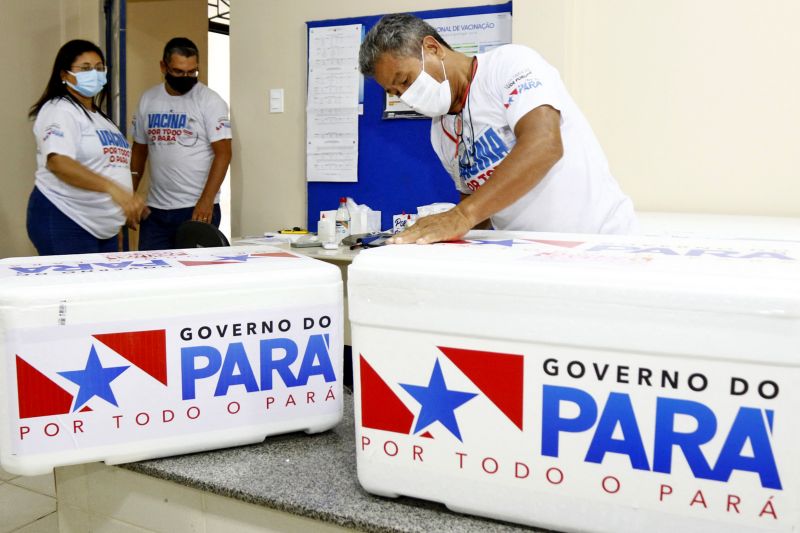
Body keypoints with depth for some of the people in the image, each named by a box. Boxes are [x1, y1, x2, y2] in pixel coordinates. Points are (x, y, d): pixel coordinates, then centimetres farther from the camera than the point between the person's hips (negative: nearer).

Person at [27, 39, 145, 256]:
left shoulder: (99, 116, 19)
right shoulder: (60, 110, -9)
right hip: (65, 224, -8)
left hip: (104, 229, 8)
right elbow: (58, 163, -26)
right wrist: (113, 188, -37)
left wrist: (129, 208, 20)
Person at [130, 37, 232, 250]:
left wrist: (206, 201, -19)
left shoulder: (210, 101, -5)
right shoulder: (147, 100, 10)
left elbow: (223, 153, -10)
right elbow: (139, 150, 17)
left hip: (198, 209, -4)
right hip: (155, 209, 5)